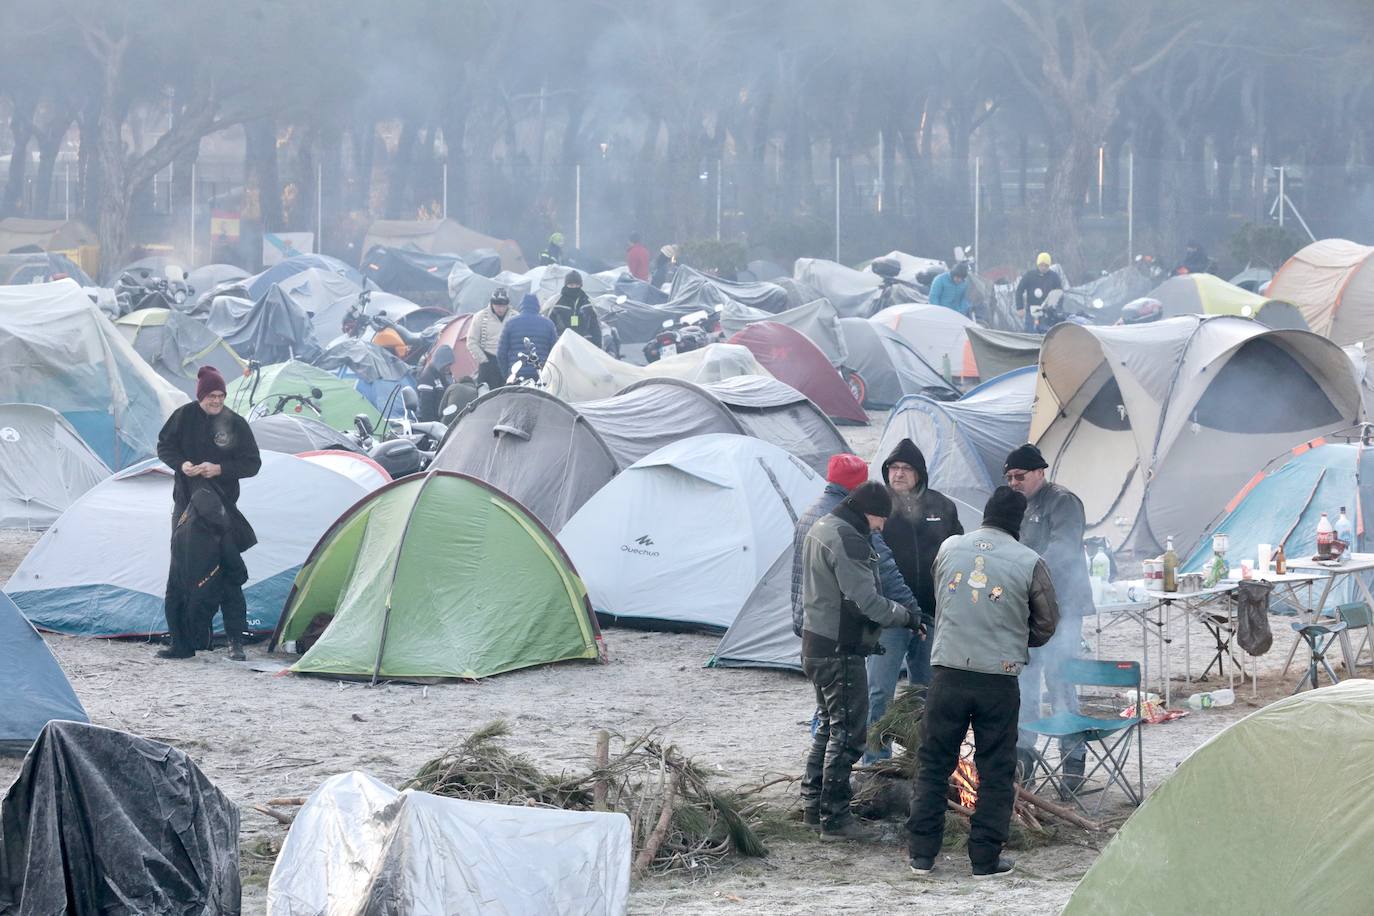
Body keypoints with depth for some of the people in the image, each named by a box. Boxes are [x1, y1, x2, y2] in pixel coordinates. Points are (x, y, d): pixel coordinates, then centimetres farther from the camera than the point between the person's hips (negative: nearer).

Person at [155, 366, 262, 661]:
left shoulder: (236, 424, -3)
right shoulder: (184, 416, 0)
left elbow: (252, 464, -1)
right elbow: (164, 447, 10)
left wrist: (219, 469, -16)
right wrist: (181, 464, -10)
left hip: (222, 507, -2)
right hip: (187, 504, 2)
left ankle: (236, 639, -3)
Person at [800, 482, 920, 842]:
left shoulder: (821, 529, 13)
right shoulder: (848, 540, -21)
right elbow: (866, 600, -24)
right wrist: (906, 616, -10)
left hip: (815, 645, 10)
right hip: (840, 651, -10)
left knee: (830, 723, 22)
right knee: (848, 731, -4)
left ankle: (812, 797, 29)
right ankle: (834, 817, -2)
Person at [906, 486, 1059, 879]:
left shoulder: (948, 548, 3)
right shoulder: (1029, 563, -4)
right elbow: (1046, 623, 6)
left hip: (948, 673, 2)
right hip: (999, 680, -2)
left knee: (933, 764, 11)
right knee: (995, 772, 8)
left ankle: (922, 853, 12)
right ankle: (986, 858, 9)